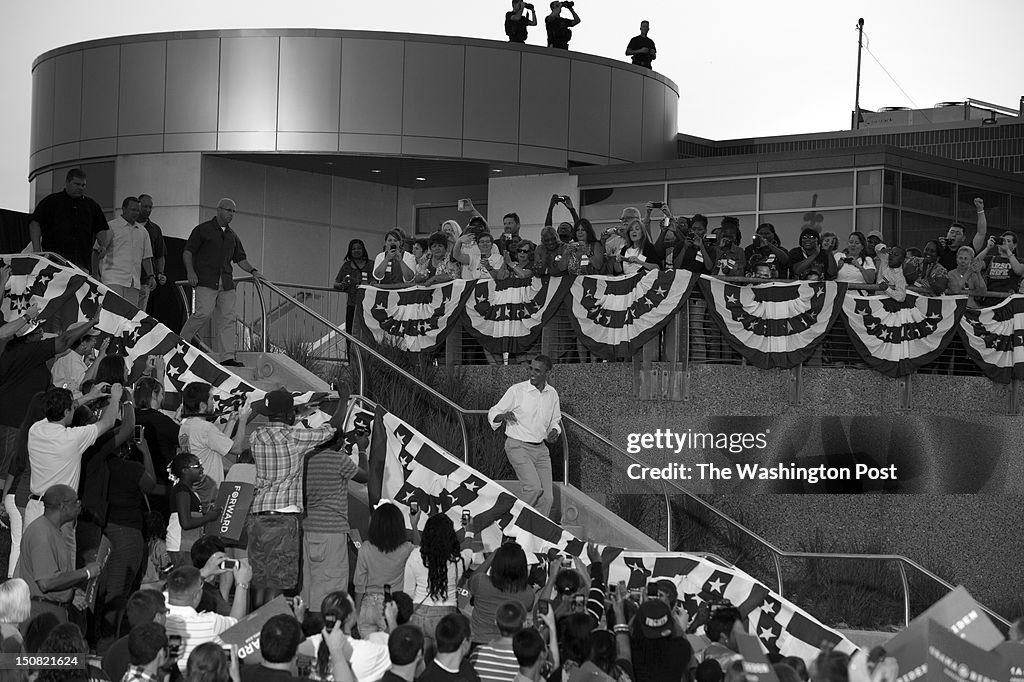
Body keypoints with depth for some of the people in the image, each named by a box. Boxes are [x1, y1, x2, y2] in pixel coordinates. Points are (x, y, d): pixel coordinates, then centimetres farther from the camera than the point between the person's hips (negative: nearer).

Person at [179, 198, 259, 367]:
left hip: (226, 282, 6)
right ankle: (181, 342, 1)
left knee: (228, 318, -4)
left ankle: (226, 356, -4)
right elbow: (187, 252, 0)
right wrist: (190, 271, -14)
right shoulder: (203, 230, 3)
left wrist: (252, 271, 8)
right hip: (205, 281, -6)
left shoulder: (232, 236, 20)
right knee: (204, 313, -18)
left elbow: (240, 258, 26)